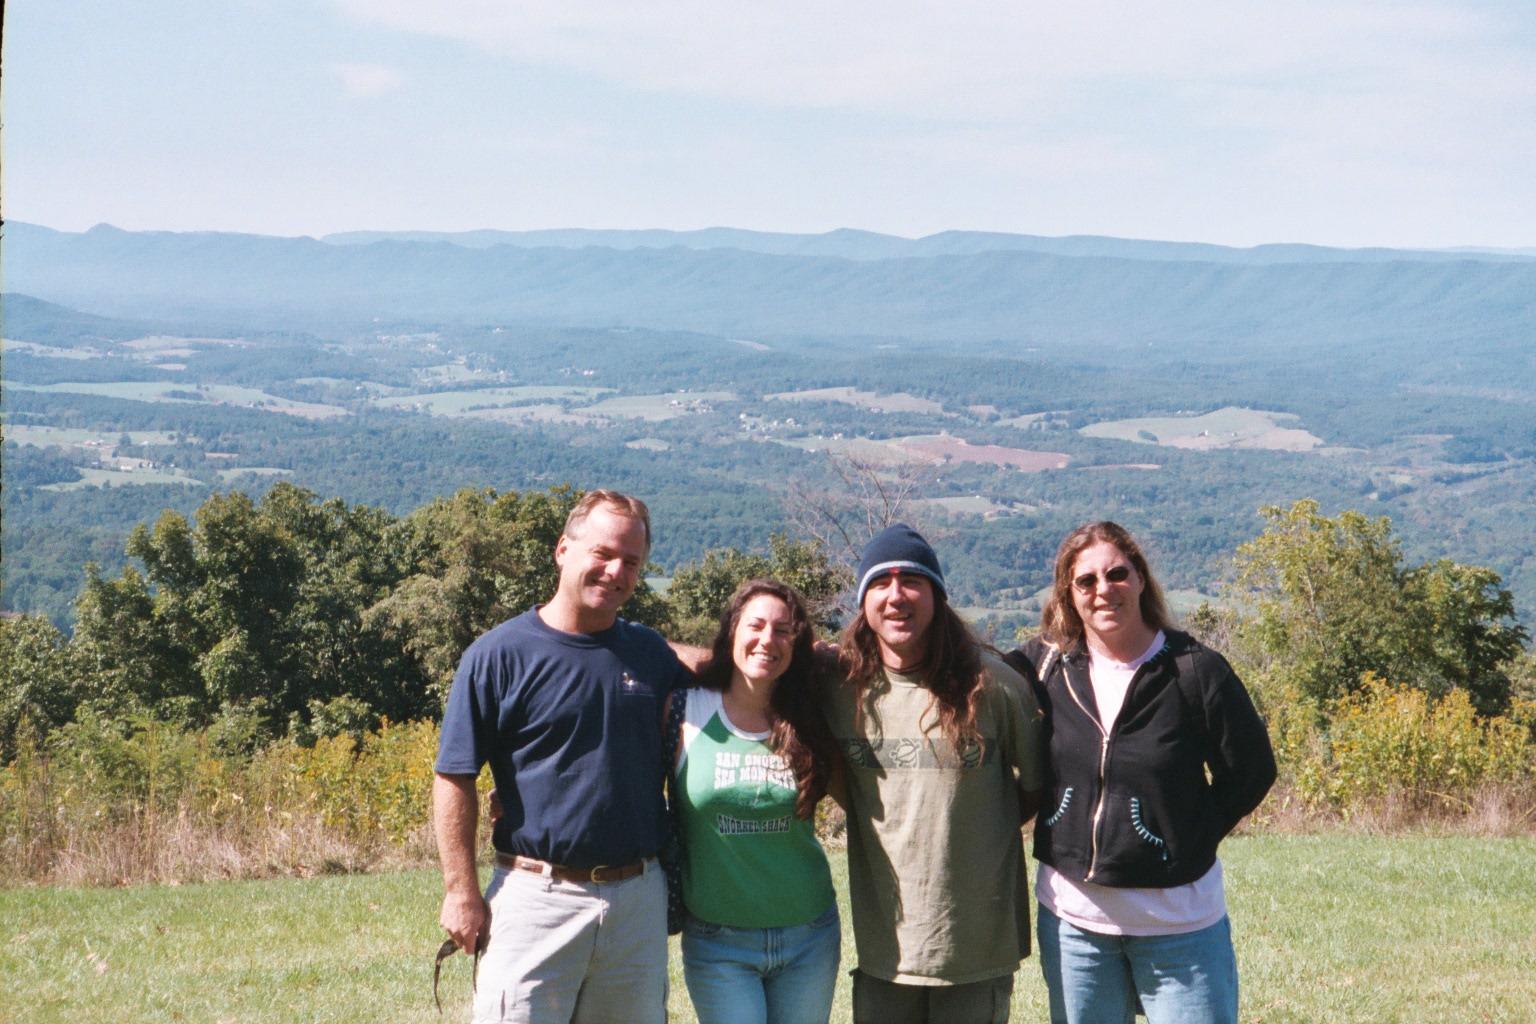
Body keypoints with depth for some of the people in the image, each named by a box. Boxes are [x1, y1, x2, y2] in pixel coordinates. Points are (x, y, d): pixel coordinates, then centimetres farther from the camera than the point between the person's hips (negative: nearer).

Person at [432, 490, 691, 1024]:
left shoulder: (652, 654, 9)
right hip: (537, 898, -5)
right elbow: (454, 780, -5)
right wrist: (462, 892, -9)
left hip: (639, 898, 5)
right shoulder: (500, 654, -5)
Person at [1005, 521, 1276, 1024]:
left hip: (1177, 921, -3)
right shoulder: (1044, 666, -1)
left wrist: (1189, 842, -5)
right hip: (1071, 918, 3)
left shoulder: (1195, 671, -9)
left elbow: (1250, 770, 0)